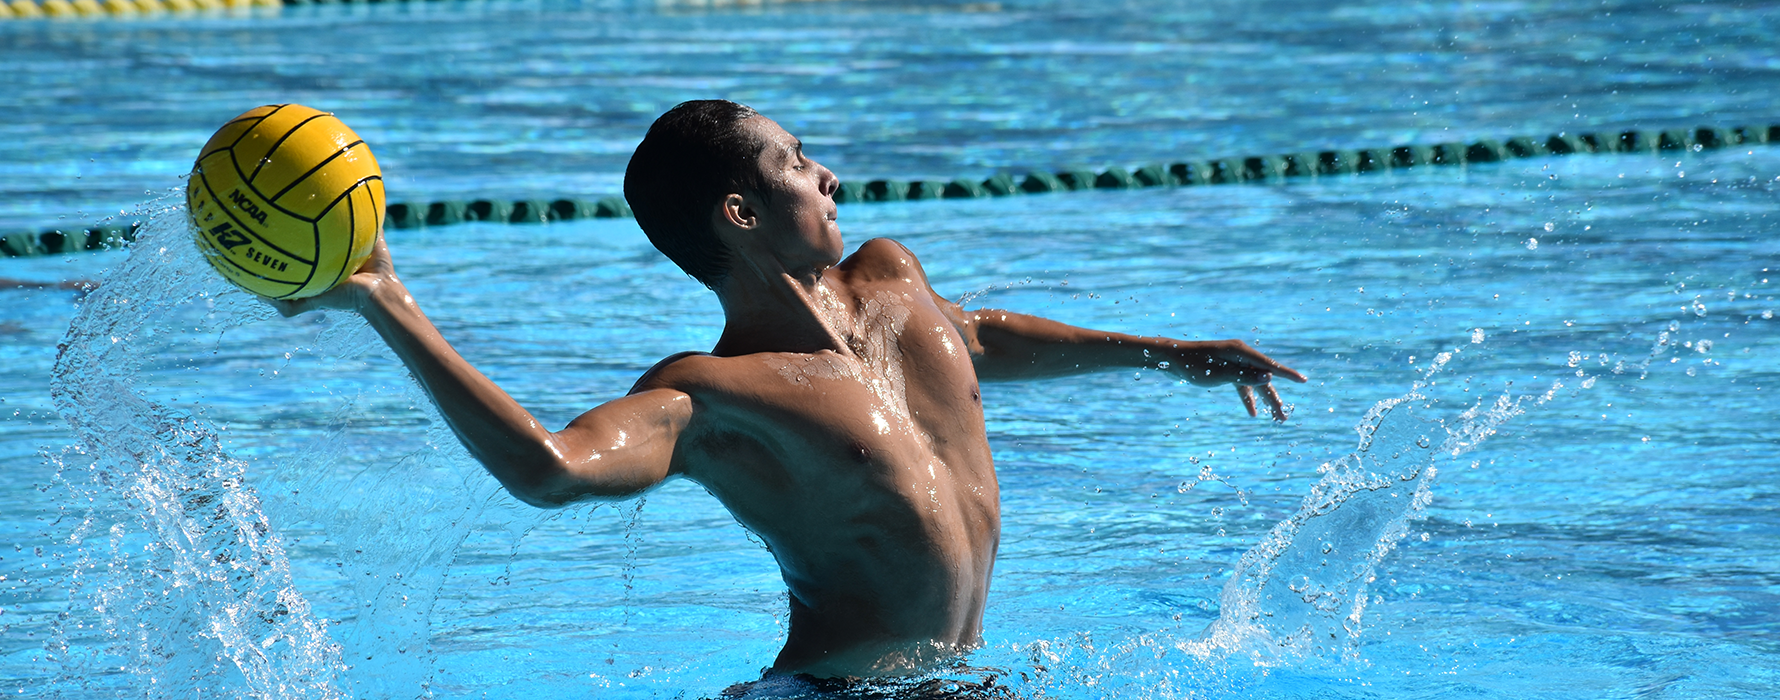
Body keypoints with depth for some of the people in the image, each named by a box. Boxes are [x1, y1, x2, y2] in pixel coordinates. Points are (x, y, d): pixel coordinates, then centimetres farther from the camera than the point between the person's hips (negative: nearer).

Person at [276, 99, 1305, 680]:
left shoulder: (892, 280, 8)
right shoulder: (709, 398, -19)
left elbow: (973, 336, 33)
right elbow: (546, 467, -38)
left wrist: (1162, 353, 39)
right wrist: (387, 307, -41)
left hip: (959, 675, 8)